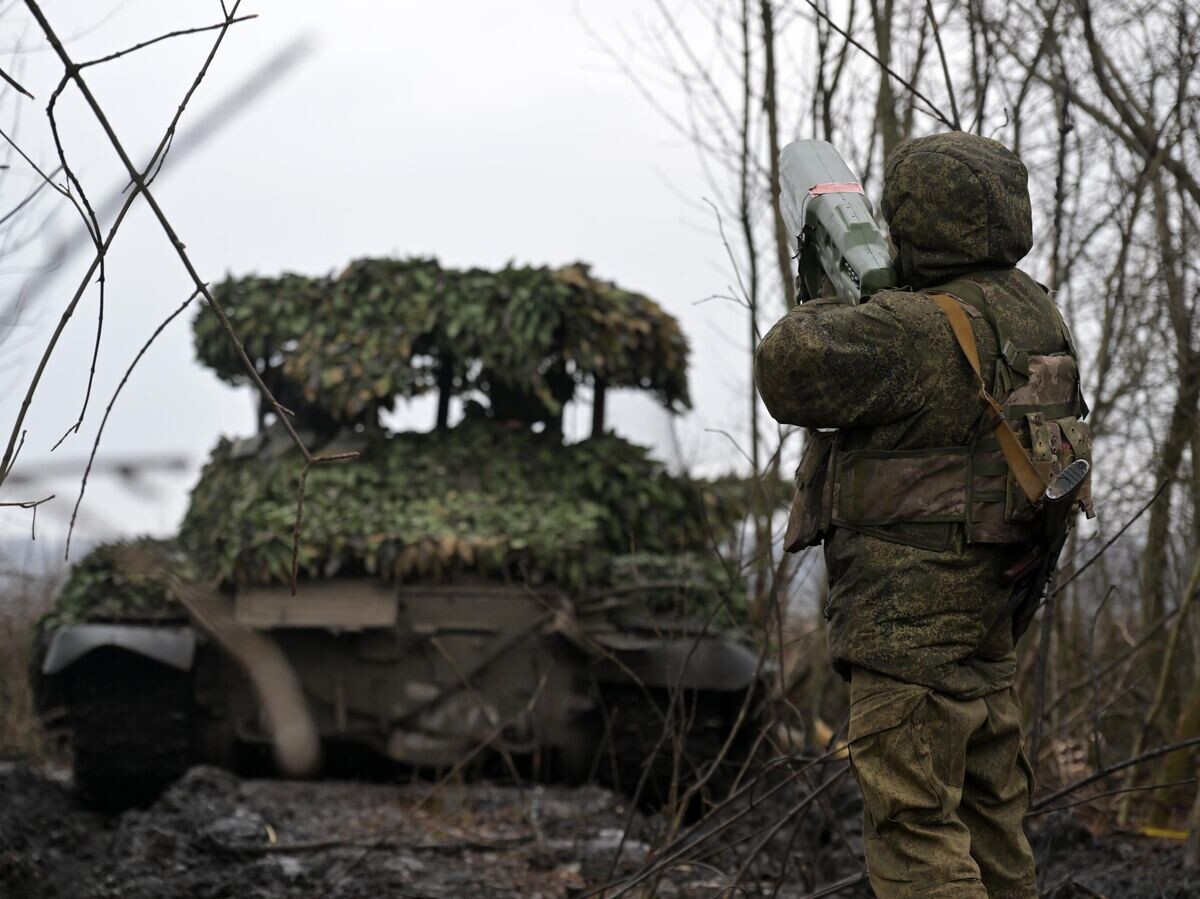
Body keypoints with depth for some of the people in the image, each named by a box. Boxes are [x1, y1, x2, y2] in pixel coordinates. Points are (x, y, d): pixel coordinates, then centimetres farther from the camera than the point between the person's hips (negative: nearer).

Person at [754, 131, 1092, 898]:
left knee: (914, 833, -6)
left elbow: (790, 368, -23)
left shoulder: (922, 331, -19)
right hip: (991, 611, 9)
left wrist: (830, 307, -4)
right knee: (991, 817, 17)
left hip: (911, 615, -9)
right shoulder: (1031, 312, 8)